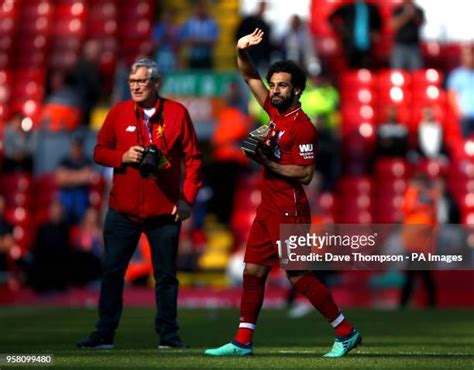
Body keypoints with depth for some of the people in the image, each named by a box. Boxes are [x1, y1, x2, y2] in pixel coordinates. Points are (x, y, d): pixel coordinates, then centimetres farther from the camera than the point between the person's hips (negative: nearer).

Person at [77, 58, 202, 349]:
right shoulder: (119, 113, 4)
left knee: (166, 275, 5)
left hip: (165, 210, -1)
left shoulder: (177, 113, 0)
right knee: (113, 271, 3)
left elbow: (193, 157, 1)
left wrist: (188, 198, -5)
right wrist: (123, 157, -13)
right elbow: (100, 151, 7)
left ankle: (169, 335, 13)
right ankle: (104, 333, 9)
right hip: (123, 210, 1)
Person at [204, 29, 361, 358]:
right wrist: (242, 52, -3)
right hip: (269, 208, 9)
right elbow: (251, 78, 15)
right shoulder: (275, 111, 8)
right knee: (253, 272, 6)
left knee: (298, 276, -5)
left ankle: (346, 333, 5)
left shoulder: (303, 127, -16)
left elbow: (305, 174, -19)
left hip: (289, 211, -9)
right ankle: (243, 342, 9)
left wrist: (266, 162, -22)